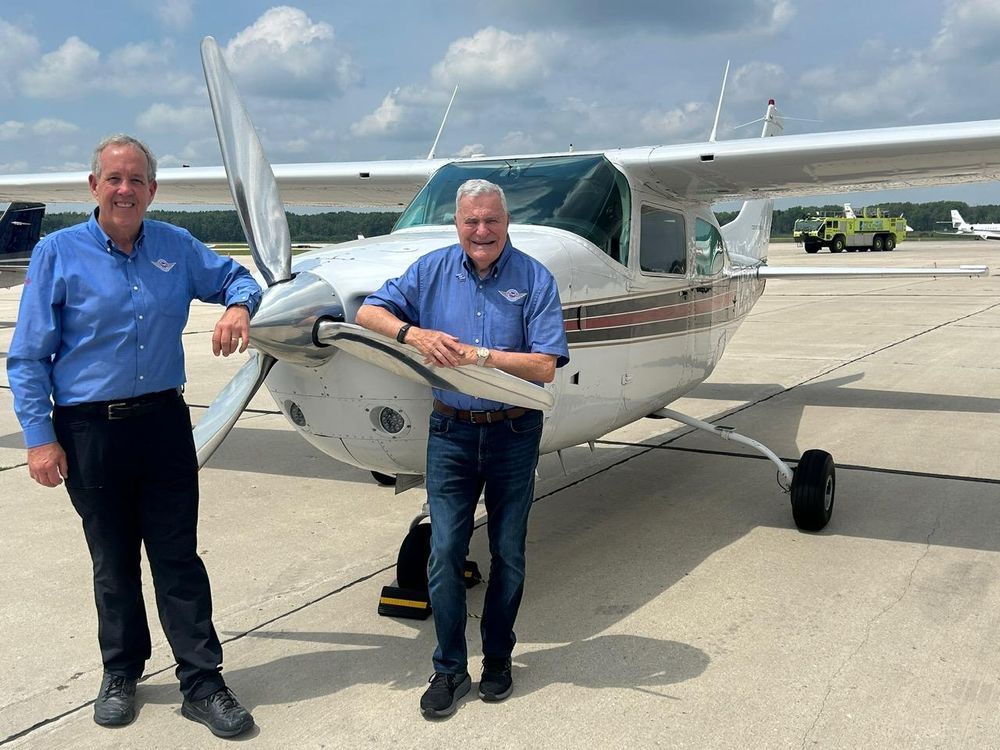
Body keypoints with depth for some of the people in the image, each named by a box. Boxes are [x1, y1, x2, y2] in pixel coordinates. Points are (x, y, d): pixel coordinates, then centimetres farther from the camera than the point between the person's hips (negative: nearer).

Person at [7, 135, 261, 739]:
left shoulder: (177, 247, 4)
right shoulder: (58, 253, -4)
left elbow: (236, 277, 20)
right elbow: (28, 357, -3)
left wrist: (238, 305, -5)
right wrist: (39, 438, -9)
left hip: (165, 422, 2)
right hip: (89, 432, -1)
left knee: (179, 558, 4)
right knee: (113, 561, 13)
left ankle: (203, 682, 13)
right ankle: (121, 673, 32)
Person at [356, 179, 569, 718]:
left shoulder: (535, 279, -8)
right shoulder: (433, 270, 0)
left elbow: (544, 367, -14)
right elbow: (368, 312, -1)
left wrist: (478, 355, -23)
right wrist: (414, 334, -19)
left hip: (514, 434, -1)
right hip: (451, 431, 1)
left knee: (507, 555, 11)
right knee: (444, 554, 1)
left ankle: (497, 658, 29)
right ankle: (449, 669, 16)